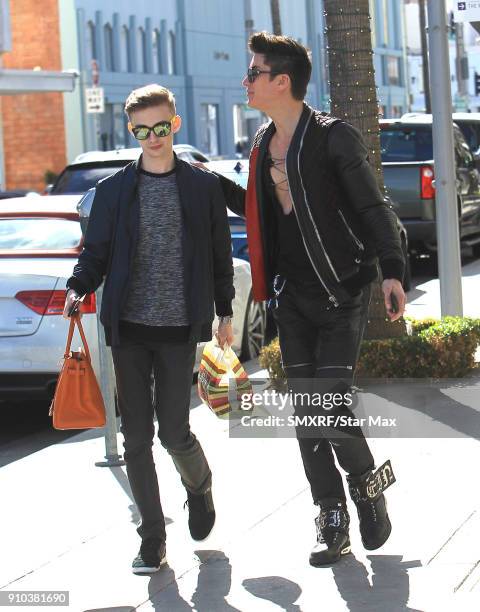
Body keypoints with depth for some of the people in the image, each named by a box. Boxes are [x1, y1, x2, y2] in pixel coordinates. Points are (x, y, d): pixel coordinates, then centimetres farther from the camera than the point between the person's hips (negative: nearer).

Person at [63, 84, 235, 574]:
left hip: (179, 330, -1)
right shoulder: (114, 189, 6)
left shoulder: (203, 187, 4)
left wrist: (225, 313, 9)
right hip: (129, 331, 2)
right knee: (136, 438, 2)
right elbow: (96, 253, 7)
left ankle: (200, 485, 31)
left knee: (174, 432, -3)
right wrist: (77, 289, -12)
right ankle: (152, 538, 12)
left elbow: (220, 255, 10)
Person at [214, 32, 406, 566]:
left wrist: (391, 271, -19)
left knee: (331, 402, -13)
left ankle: (368, 483, 14)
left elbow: (371, 207, -10)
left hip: (342, 291, -6)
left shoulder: (333, 137, -10)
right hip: (293, 292, 7)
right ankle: (333, 523, 11)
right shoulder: (264, 144, 11)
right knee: (305, 411, 4)